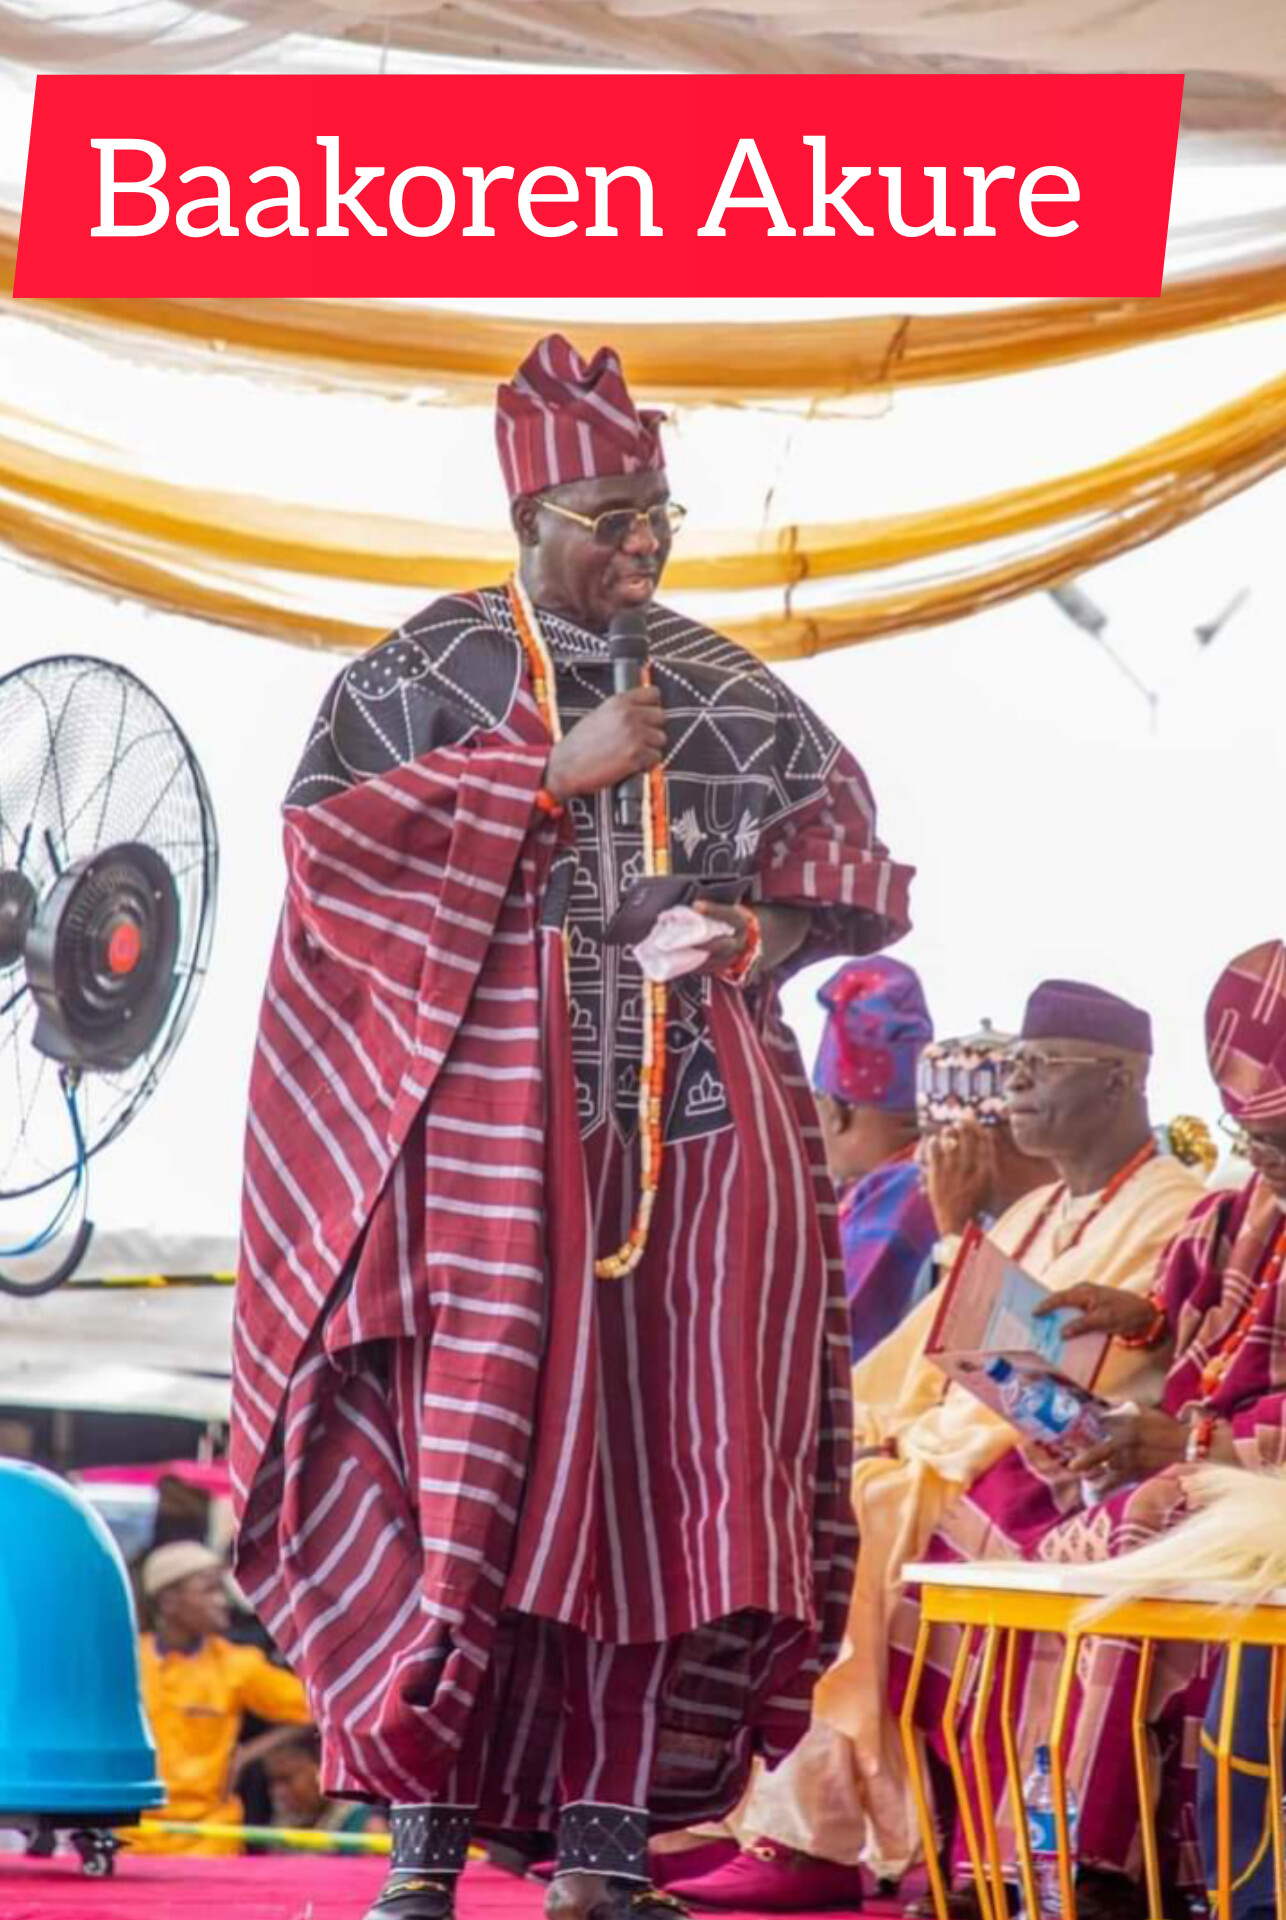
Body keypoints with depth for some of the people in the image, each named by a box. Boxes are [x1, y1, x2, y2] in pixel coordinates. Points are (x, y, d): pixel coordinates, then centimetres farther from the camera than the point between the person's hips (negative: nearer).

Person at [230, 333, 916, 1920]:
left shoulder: (727, 689, 15)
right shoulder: (429, 669, 4)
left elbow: (840, 843, 19)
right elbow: (332, 834, -8)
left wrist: (766, 925, -3)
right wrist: (554, 773, -12)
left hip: (698, 1116, 4)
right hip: (501, 1105, -4)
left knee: (664, 1458, -2)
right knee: (483, 1439, -10)